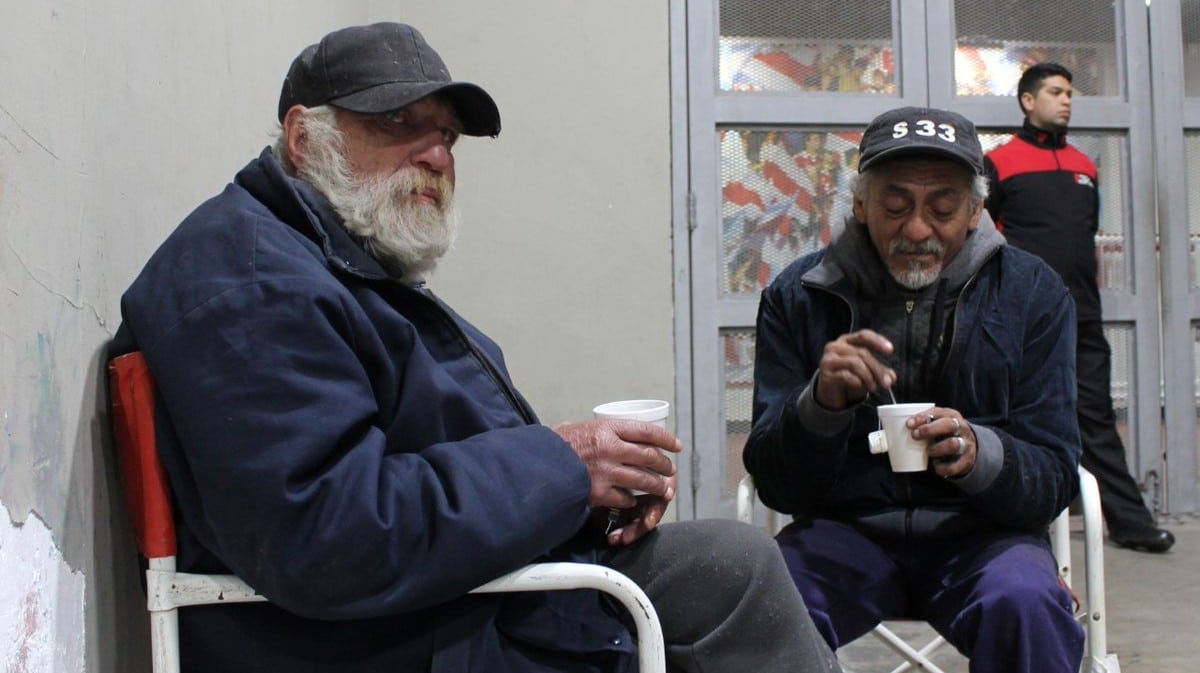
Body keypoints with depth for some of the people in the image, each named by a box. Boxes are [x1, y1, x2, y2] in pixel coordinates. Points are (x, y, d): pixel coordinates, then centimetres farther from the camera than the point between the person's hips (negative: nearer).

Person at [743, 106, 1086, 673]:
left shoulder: (1032, 292, 0)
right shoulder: (797, 296, -1)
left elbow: (1053, 481, -4)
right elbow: (776, 487, -3)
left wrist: (980, 454, -27)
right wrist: (820, 403, -24)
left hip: (979, 529, 0)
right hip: (845, 526, 0)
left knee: (1026, 606, -32)